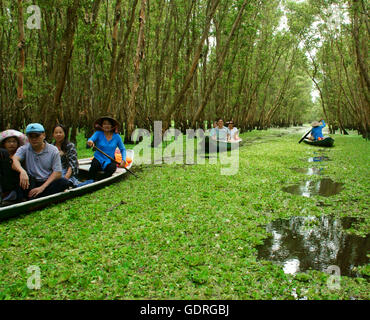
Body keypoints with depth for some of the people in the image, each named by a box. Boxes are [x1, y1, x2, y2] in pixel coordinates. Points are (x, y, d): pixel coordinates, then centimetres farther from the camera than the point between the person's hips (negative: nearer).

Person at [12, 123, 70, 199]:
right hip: (31, 183, 1)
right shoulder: (24, 149, 3)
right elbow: (14, 159, -18)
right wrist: (22, 171, -41)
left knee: (64, 182, -28)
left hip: (48, 182, 0)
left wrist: (42, 187, -18)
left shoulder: (53, 150, -1)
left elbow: (57, 173, -7)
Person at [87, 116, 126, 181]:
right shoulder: (98, 133, -4)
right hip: (98, 159, -1)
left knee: (112, 167, -32)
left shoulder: (117, 136, 1)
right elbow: (91, 139, -21)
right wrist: (90, 141, -47)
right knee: (94, 165, -33)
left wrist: (123, 160, -11)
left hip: (110, 161, 1)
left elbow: (123, 149, 6)